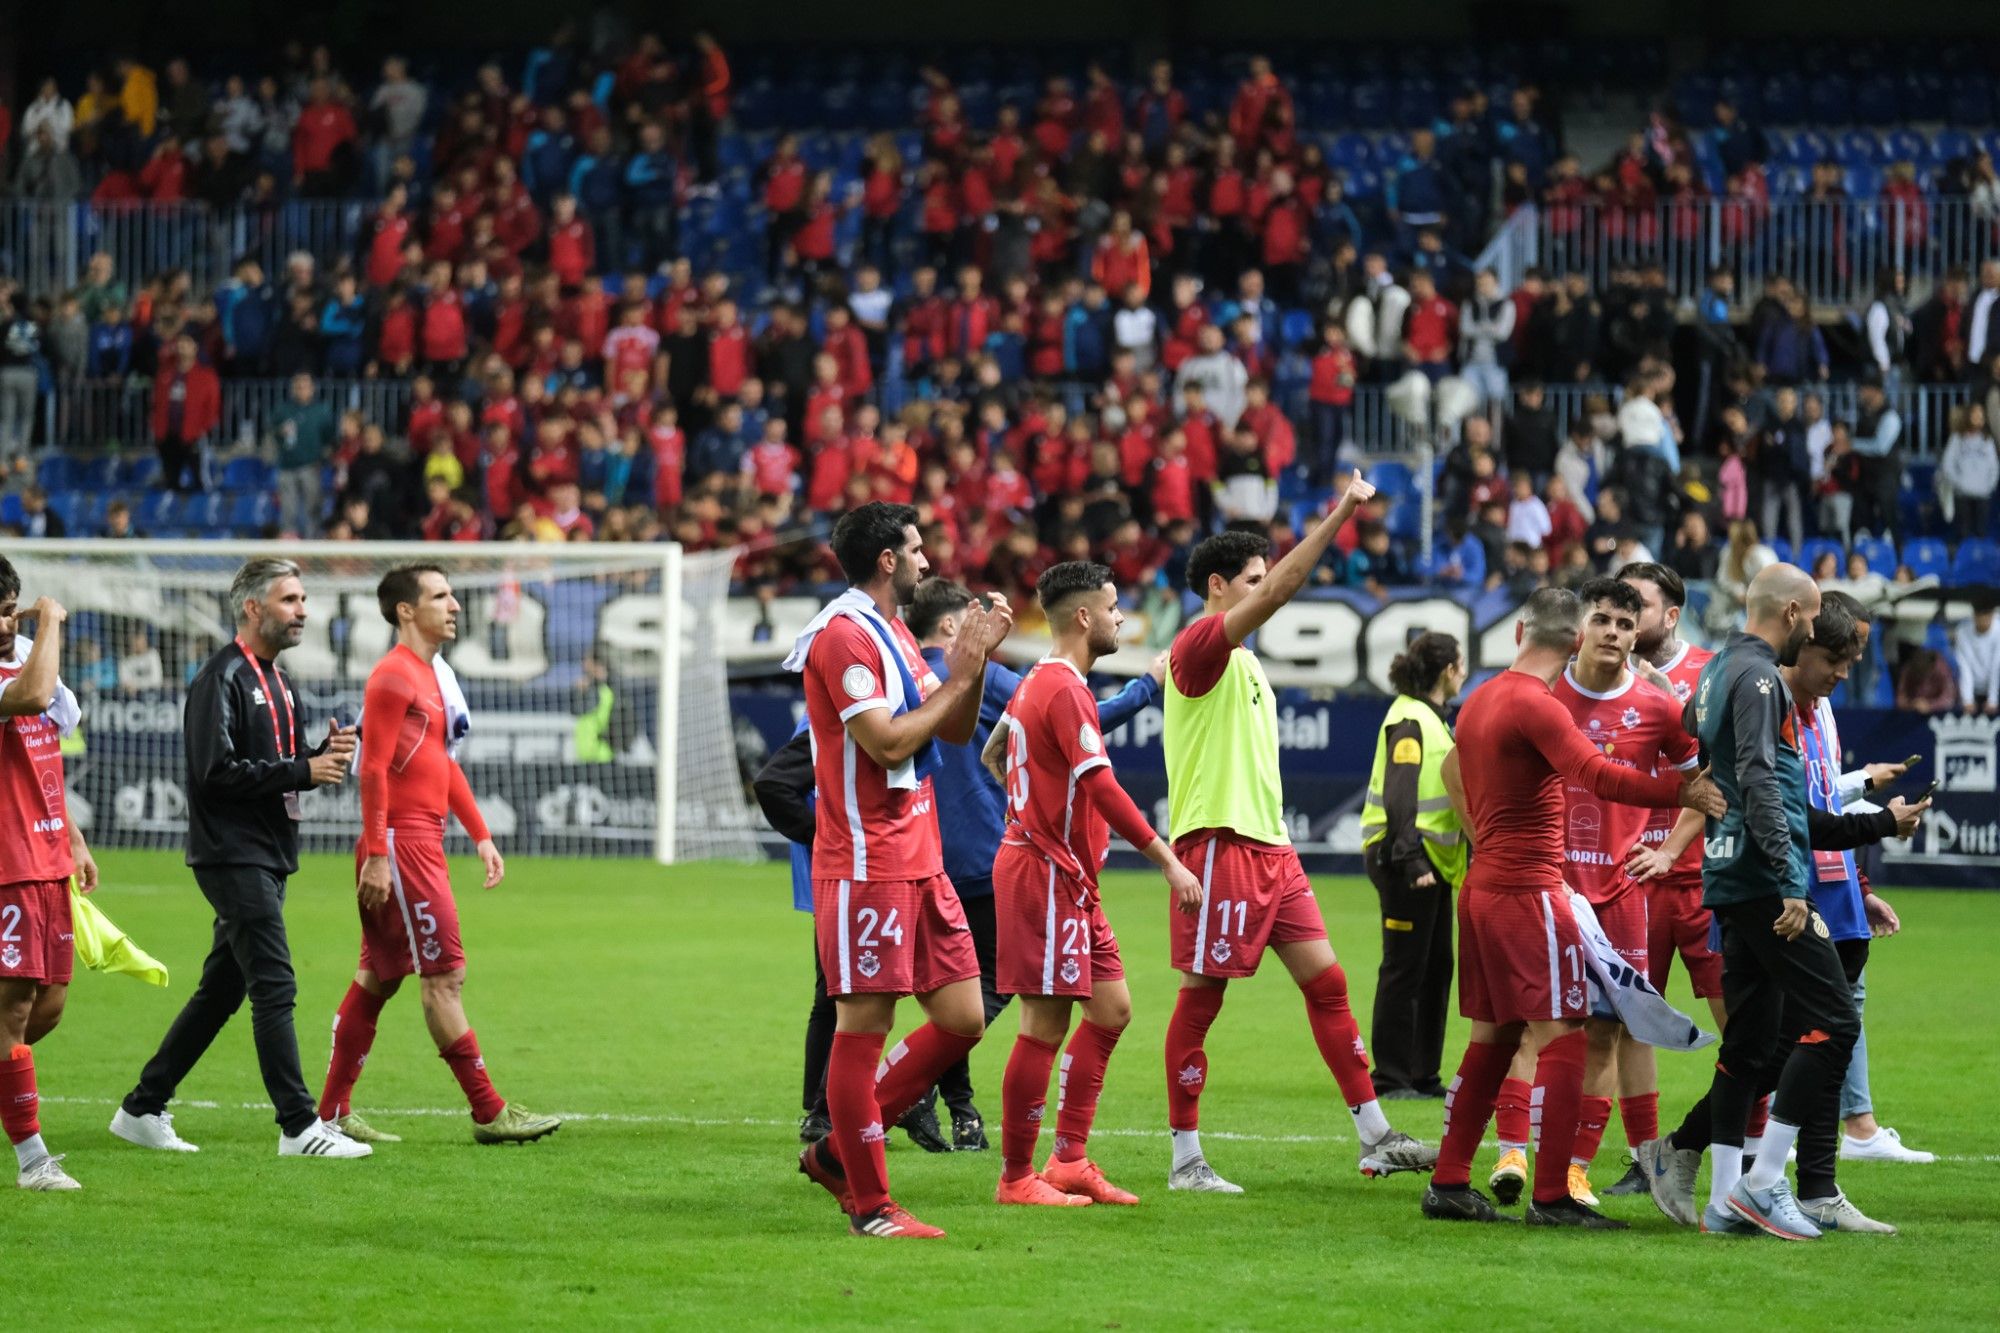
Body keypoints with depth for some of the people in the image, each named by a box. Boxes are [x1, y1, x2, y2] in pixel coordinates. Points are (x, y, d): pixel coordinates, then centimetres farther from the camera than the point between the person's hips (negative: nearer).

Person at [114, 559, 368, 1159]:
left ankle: (143, 1109, 19)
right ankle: (299, 1126, -12)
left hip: (268, 857, 10)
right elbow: (218, 771, -20)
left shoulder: (277, 681, 18)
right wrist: (303, 771, -19)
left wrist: (327, 754, 1)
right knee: (274, 989, -12)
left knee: (221, 990, 12)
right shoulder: (222, 678, -12)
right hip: (233, 856, -10)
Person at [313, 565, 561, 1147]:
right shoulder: (393, 677, -12)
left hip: (423, 843, 10)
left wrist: (480, 836, 22)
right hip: (401, 843, -10)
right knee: (445, 976, -7)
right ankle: (489, 1114, -5)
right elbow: (374, 769, -17)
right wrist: (376, 856, -21)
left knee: (378, 977, 10)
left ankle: (332, 1111, 14)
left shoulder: (435, 675, 18)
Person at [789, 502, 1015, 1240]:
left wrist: (975, 660, 5)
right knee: (863, 1027, -4)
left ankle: (837, 1151, 17)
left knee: (962, 1020, 8)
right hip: (866, 866, -10)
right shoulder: (844, 635, -12)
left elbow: (956, 730, 19)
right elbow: (887, 743, -19)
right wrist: (959, 677, -11)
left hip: (921, 864, 10)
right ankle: (869, 1204, 2)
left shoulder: (894, 634, 18)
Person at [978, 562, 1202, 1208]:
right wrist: (1168, 861, -24)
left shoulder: (1038, 683, 15)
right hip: (1048, 873, -10)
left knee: (1111, 1008, 11)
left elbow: (993, 753, 26)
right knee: (1046, 1025, -7)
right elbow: (1103, 787, -23)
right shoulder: (1065, 690, -17)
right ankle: (1016, 1177, -1)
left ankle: (1069, 1159, 12)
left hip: (1067, 880, 10)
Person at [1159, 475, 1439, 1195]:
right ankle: (1185, 1158, 2)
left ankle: (1375, 1137, 8)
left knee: (1326, 980, 6)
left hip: (1269, 846, 10)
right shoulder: (1199, 647, -10)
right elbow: (1277, 592, -22)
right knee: (1201, 995, -3)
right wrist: (1339, 514, -21)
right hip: (1219, 844, -10)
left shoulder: (1242, 661, 20)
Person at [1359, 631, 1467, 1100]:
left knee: (1436, 967, 12)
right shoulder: (1409, 720, -15)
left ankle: (1424, 1075, 17)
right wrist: (1411, 859, -29)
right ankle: (1391, 1079, -3)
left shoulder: (1430, 718, 17)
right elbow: (1399, 796, -23)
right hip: (1404, 857, -10)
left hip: (1432, 860, 10)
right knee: (1405, 969, -6)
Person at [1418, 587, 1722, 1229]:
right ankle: (1551, 1196, -12)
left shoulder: (1479, 700, 12)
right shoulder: (1536, 707, -16)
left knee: (1493, 1038, 15)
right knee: (1561, 1040, -8)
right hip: (1528, 893, -9)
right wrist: (1684, 791, -31)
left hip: (1483, 887, 9)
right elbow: (1598, 776, -29)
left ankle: (1448, 1184, 17)